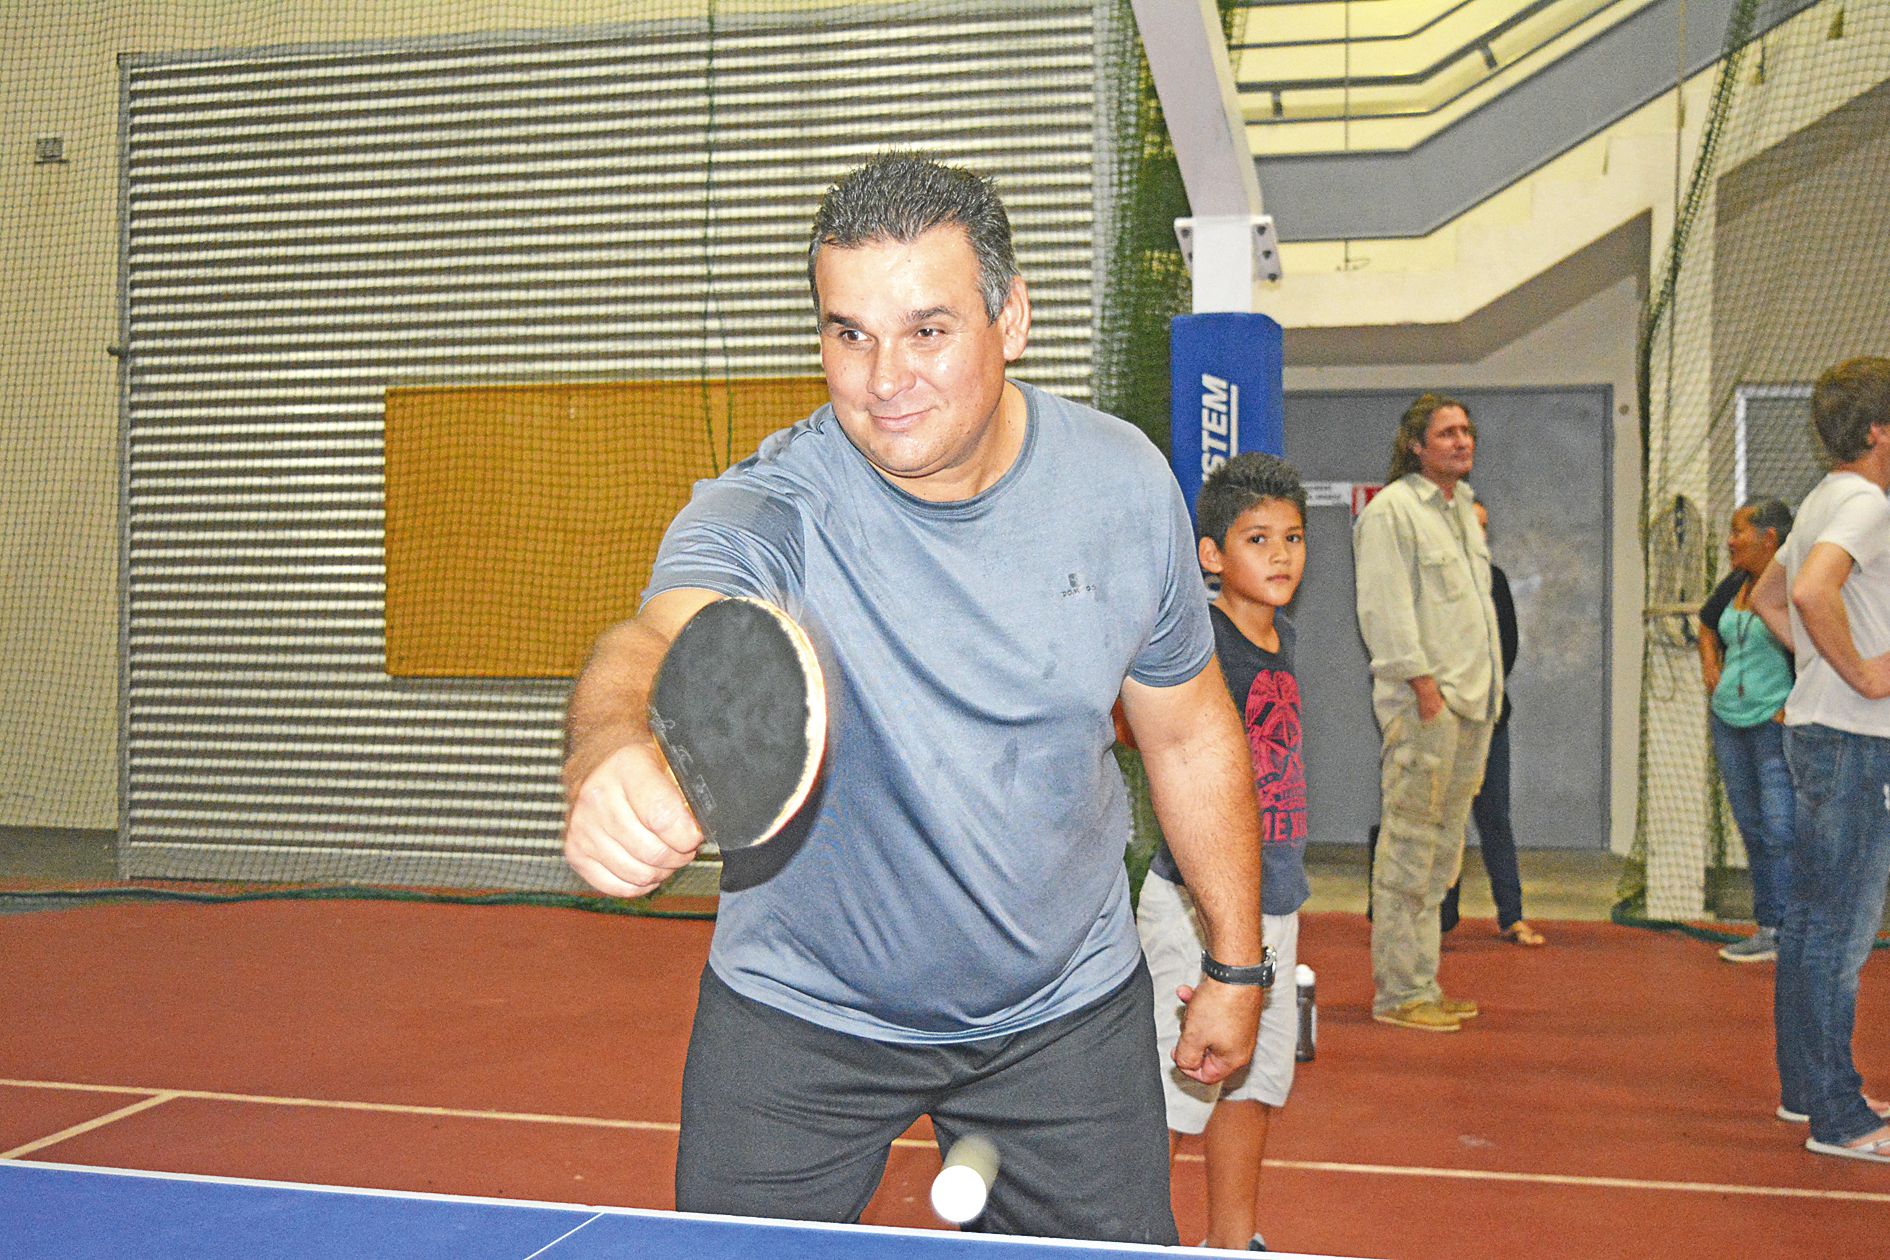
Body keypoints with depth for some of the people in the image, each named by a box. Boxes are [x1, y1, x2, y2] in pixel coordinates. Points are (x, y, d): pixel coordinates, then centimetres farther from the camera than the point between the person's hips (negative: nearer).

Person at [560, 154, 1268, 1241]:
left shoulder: (1124, 484, -12)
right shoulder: (767, 512, -23)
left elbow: (1190, 734, 2)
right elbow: (659, 638, -46)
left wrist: (1237, 962, 8)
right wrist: (613, 752, -69)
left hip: (1068, 1010, 2)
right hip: (798, 1020, -2)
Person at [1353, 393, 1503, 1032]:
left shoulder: (1463, 507, 21)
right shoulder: (1390, 510, -7)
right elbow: (1386, 608, -15)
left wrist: (1483, 692, 19)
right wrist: (1424, 685, -19)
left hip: (1470, 701, 9)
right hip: (1422, 703, -9)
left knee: (1442, 851, 12)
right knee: (1408, 849, -6)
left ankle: (1422, 985, 20)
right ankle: (1397, 994, -1)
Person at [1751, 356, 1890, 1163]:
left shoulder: (1824, 501, 16)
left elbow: (1767, 598, 28)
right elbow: (1811, 592, -32)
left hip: (1818, 730, 10)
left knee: (1810, 921, 14)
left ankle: (1806, 1088, 24)